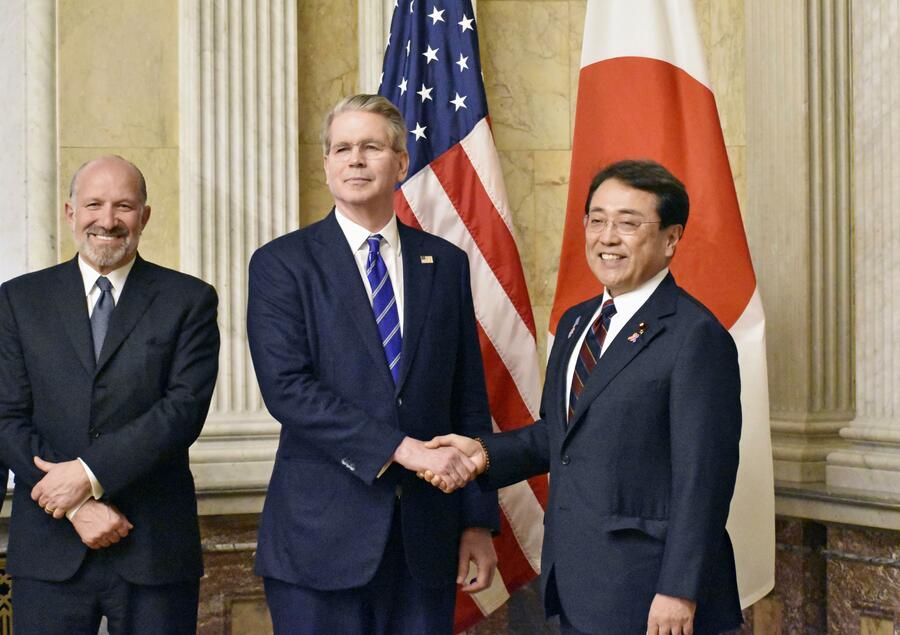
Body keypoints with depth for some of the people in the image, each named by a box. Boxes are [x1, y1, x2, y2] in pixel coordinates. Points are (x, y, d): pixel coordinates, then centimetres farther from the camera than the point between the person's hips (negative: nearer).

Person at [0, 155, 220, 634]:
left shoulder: (189, 301, 3)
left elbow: (185, 408, -8)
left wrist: (89, 472, -16)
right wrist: (76, 506, -10)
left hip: (154, 547, -1)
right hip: (49, 550, 1)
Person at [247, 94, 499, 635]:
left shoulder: (446, 264, 10)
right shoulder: (281, 264, 0)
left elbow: (469, 401, 10)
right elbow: (286, 387, -13)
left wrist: (479, 521, 6)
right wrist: (403, 448, -19)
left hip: (426, 540, 3)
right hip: (321, 535, -3)